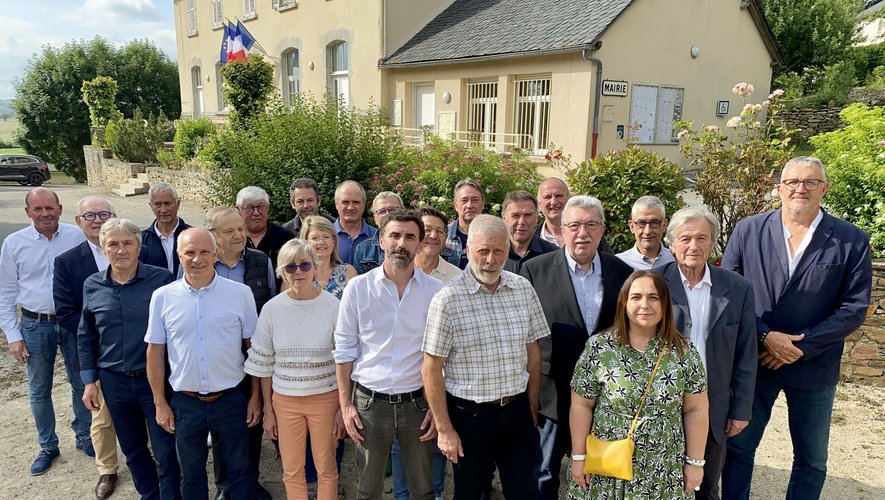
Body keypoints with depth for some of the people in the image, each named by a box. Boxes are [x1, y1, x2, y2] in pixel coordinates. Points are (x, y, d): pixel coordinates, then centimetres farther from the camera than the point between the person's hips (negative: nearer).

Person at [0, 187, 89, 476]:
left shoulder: (77, 236, -7)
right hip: (35, 325, 1)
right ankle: (47, 447, 31)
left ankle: (84, 437, 32)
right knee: (39, 391, 13)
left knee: (81, 383, 13)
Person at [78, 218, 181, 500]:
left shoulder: (161, 279, -11)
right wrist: (89, 381, 7)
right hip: (114, 382, 4)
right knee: (133, 450, 19)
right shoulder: (92, 286, 0)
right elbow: (86, 337, 10)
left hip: (156, 379, -4)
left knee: (166, 452, 3)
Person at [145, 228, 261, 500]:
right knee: (191, 474, 19)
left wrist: (256, 397, -2)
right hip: (185, 403, 2)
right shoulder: (162, 297, -4)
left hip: (231, 399, -1)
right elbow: (155, 352, 3)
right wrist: (160, 404, 3)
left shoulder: (240, 293, -8)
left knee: (240, 470, 13)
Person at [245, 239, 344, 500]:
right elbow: (263, 363, 4)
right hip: (284, 400, 2)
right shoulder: (272, 309, -5)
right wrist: (268, 410, 5)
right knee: (291, 471, 14)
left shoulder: (332, 306, -10)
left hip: (325, 397, -2)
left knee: (326, 468, 12)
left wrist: (344, 408, -5)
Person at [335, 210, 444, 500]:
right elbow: (344, 349, 1)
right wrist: (345, 405, -1)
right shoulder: (358, 288, -4)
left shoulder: (436, 291, -3)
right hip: (369, 402, 0)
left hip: (417, 402, 0)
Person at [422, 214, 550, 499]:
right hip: (469, 414, -3)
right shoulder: (448, 299, -14)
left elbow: (532, 352, 8)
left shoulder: (523, 289, 0)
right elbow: (431, 369, -11)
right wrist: (444, 430, -9)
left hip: (517, 410, 4)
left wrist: (532, 409, 10)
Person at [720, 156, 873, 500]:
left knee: (811, 460, 15)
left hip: (814, 367, 0)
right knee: (737, 446, 12)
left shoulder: (852, 241, -4)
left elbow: (854, 308, -7)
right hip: (752, 362, 0)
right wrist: (765, 336, -14)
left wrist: (802, 347, -15)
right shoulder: (747, 231, -3)